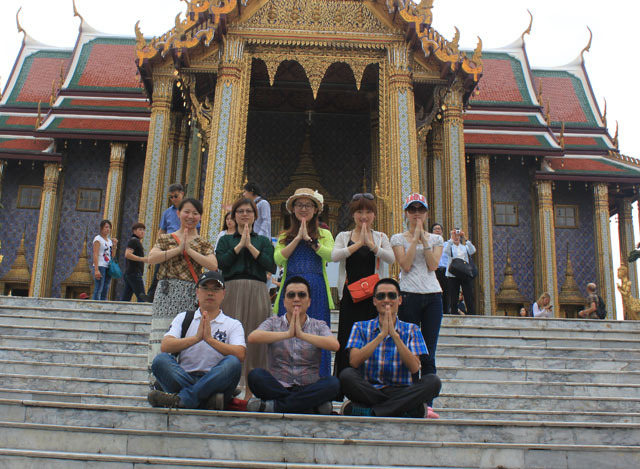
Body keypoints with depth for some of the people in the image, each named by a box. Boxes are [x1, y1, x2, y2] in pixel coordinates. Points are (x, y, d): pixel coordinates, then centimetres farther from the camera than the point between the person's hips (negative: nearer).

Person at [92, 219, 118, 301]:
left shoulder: (110, 240, 19)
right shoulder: (98, 239, -2)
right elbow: (95, 254, -11)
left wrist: (114, 245, 5)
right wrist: (96, 269, -19)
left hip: (108, 267, 7)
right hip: (100, 266, -7)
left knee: (105, 290, 5)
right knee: (98, 289, -11)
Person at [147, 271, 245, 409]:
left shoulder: (233, 324, 14)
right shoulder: (183, 318, 18)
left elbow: (240, 355, -6)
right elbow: (164, 346, -1)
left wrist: (210, 339, -15)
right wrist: (196, 338, -14)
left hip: (215, 381, -1)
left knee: (232, 363, -30)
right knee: (161, 360, -25)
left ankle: (181, 398, -38)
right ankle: (208, 399, -38)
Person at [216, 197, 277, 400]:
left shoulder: (263, 241, 18)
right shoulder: (226, 240, 18)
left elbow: (272, 266, 1)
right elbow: (220, 262, -2)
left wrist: (250, 246, -3)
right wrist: (240, 244, -2)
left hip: (257, 292, 1)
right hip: (232, 290, 0)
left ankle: (251, 390, 1)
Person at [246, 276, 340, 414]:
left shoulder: (319, 326, 11)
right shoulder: (273, 323, 10)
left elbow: (335, 345, -11)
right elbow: (252, 338, -12)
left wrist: (302, 334, -20)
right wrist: (287, 334, -22)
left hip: (308, 390, 0)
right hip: (277, 389, 0)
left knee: (333, 382, -29)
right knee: (255, 375, -28)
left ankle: (273, 406, -28)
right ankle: (312, 408, -27)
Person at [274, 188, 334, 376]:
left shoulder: (324, 234, 13)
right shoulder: (285, 236, 17)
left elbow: (331, 255, -7)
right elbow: (278, 259, -2)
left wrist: (309, 239, -10)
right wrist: (298, 238, -5)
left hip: (317, 291, -1)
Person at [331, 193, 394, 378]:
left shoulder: (380, 237, 10)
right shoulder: (343, 236, 9)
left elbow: (390, 258, -8)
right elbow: (334, 256, -11)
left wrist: (371, 244, -22)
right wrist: (359, 243, -20)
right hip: (350, 294, 0)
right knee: (347, 340, 0)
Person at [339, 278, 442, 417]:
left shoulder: (411, 330, 11)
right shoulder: (361, 327, 10)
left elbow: (414, 368, -5)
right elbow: (354, 361, -8)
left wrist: (394, 335, -13)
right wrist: (382, 335, -12)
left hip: (400, 393, 1)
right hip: (369, 392, -1)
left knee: (432, 381, -26)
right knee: (346, 375, -29)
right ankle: (406, 412, -28)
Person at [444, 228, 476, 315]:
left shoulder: (465, 247, 15)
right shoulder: (450, 246, 9)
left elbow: (473, 251, -6)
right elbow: (446, 251, -15)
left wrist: (465, 238, -13)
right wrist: (452, 239, -20)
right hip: (452, 275, -2)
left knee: (469, 298, -4)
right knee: (453, 299, -2)